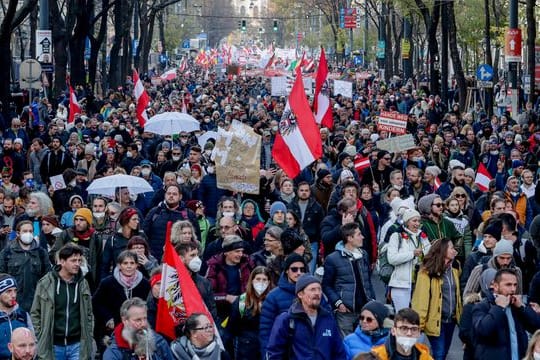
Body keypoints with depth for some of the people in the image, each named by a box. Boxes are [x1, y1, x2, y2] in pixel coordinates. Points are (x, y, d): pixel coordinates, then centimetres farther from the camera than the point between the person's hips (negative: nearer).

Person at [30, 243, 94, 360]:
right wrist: (39, 338, -3)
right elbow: (35, 314, 2)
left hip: (77, 345, 2)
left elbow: (89, 314, 12)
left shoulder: (83, 284, 5)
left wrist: (88, 339, 7)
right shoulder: (45, 284, -3)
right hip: (53, 345, -1)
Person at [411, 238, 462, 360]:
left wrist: (459, 314, 8)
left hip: (451, 319, 6)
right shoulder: (427, 272, -14)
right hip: (436, 320, -6)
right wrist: (419, 323, -18)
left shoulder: (454, 269, 7)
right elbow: (421, 299, -15)